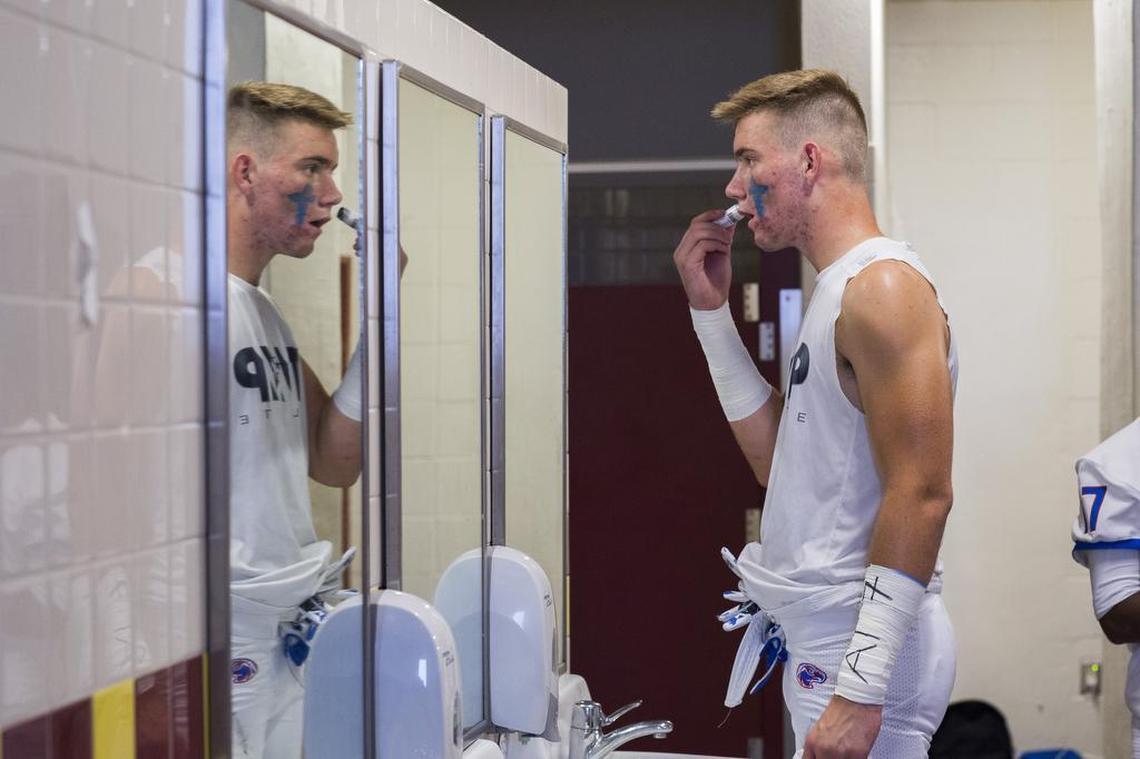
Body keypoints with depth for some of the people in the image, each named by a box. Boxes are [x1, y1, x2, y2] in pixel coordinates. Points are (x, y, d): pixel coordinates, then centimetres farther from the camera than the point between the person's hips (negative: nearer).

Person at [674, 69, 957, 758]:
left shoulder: (883, 286, -15)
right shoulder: (842, 291, 16)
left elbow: (921, 495, -21)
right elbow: (778, 458, 19)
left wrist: (860, 687, -24)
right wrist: (711, 311, 15)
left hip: (863, 643, -10)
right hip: (825, 640, 10)